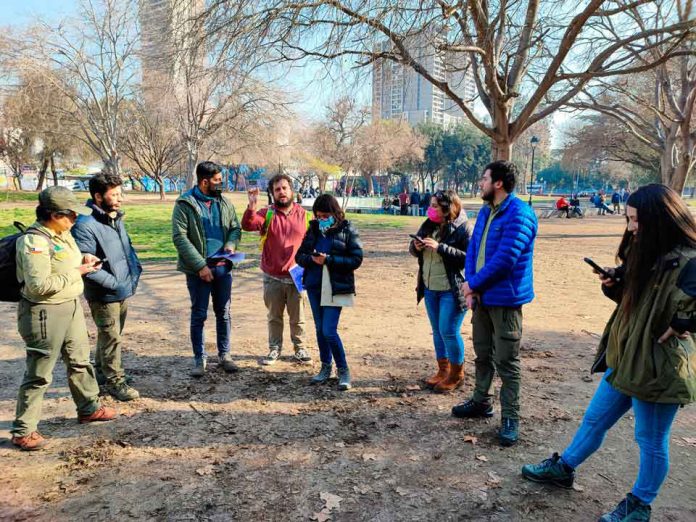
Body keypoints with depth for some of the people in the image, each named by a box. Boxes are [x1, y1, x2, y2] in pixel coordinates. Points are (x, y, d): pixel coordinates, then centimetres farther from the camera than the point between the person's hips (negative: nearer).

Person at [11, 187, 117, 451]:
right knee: (39, 374, 2)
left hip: (72, 306, 9)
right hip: (46, 313, -9)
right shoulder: (34, 241, -23)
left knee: (80, 360, 22)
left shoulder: (63, 233, 4)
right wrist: (76, 272, -20)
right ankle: (23, 431, 17)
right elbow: (40, 285, -29)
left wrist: (83, 258, 2)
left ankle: (89, 408, 40)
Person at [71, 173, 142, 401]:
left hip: (125, 290, 8)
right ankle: (115, 382, 18)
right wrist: (115, 284, -22)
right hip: (104, 295, -8)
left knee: (111, 335, 22)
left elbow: (128, 246, 20)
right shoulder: (85, 225, -22)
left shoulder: (116, 218, 6)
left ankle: (102, 371, 41)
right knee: (112, 338, 3)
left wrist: (135, 268, 5)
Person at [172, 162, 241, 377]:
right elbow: (179, 237, -14)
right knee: (198, 315, 5)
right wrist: (200, 265, -19)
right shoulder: (185, 204, -8)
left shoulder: (224, 203, 7)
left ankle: (224, 355, 25)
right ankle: (200, 359, 18)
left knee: (223, 313, 12)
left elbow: (235, 228, 13)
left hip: (223, 267, 4)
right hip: (197, 270, -4)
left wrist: (231, 243, -11)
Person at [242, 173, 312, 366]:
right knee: (274, 317, 13)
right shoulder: (266, 213, -2)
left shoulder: (303, 214, 2)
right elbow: (247, 225, -20)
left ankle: (300, 348, 26)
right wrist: (252, 207, -37)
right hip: (272, 278, 0)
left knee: (297, 317, 11)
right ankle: (275, 348, 27)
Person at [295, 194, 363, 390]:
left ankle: (343, 370, 9)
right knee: (320, 329, 13)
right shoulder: (313, 229, 7)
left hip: (336, 288, -5)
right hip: (314, 286, 5)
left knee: (329, 331, -10)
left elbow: (356, 259, -10)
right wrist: (311, 259, -15)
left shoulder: (347, 230, -5)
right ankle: (326, 367, 29)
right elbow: (299, 255, 8)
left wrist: (328, 260, -19)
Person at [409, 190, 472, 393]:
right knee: (437, 331, 15)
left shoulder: (463, 228, -13)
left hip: (453, 291, -7)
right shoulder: (429, 225, 8)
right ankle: (443, 370, 30)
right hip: (430, 288, 7)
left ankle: (457, 374, 16)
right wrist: (415, 246, -8)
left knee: (449, 331, -4)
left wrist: (440, 247, -26)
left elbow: (470, 256, -24)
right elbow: (414, 250, 16)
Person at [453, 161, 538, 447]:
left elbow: (504, 259, -23)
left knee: (506, 361, 0)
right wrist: (471, 286, -3)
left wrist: (474, 283, -14)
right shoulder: (485, 211, 11)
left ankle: (510, 417, 13)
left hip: (505, 298, -8)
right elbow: (473, 249, 9)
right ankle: (481, 401, 36)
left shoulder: (519, 214, -18)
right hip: (482, 296, 8)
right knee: (482, 354, 20)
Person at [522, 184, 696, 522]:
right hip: (625, 356, 9)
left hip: (658, 366, -8)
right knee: (595, 419, 21)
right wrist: (614, 284, 1)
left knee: (651, 440, 11)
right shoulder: (647, 253, 7)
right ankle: (563, 468, 38)